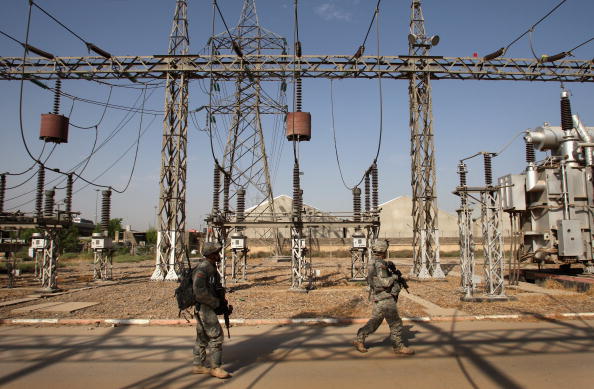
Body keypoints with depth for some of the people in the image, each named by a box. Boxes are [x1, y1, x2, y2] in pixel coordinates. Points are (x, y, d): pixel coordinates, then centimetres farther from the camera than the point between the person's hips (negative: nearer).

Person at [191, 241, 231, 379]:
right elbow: (200, 291, -28)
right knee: (216, 336, -7)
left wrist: (222, 301, 12)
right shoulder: (202, 268, -20)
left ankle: (198, 365, 25)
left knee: (203, 337, 16)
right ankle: (216, 368, 0)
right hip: (204, 307, -10)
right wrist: (215, 302, -18)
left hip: (208, 307, 10)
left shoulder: (211, 267, 12)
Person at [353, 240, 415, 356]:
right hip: (385, 298, -10)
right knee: (396, 323, 0)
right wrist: (394, 277, -7)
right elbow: (385, 282, -27)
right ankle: (398, 347, 10)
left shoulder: (372, 263, 11)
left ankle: (359, 339, 16)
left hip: (379, 297, 10)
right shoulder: (379, 264, -20)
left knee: (375, 321, 15)